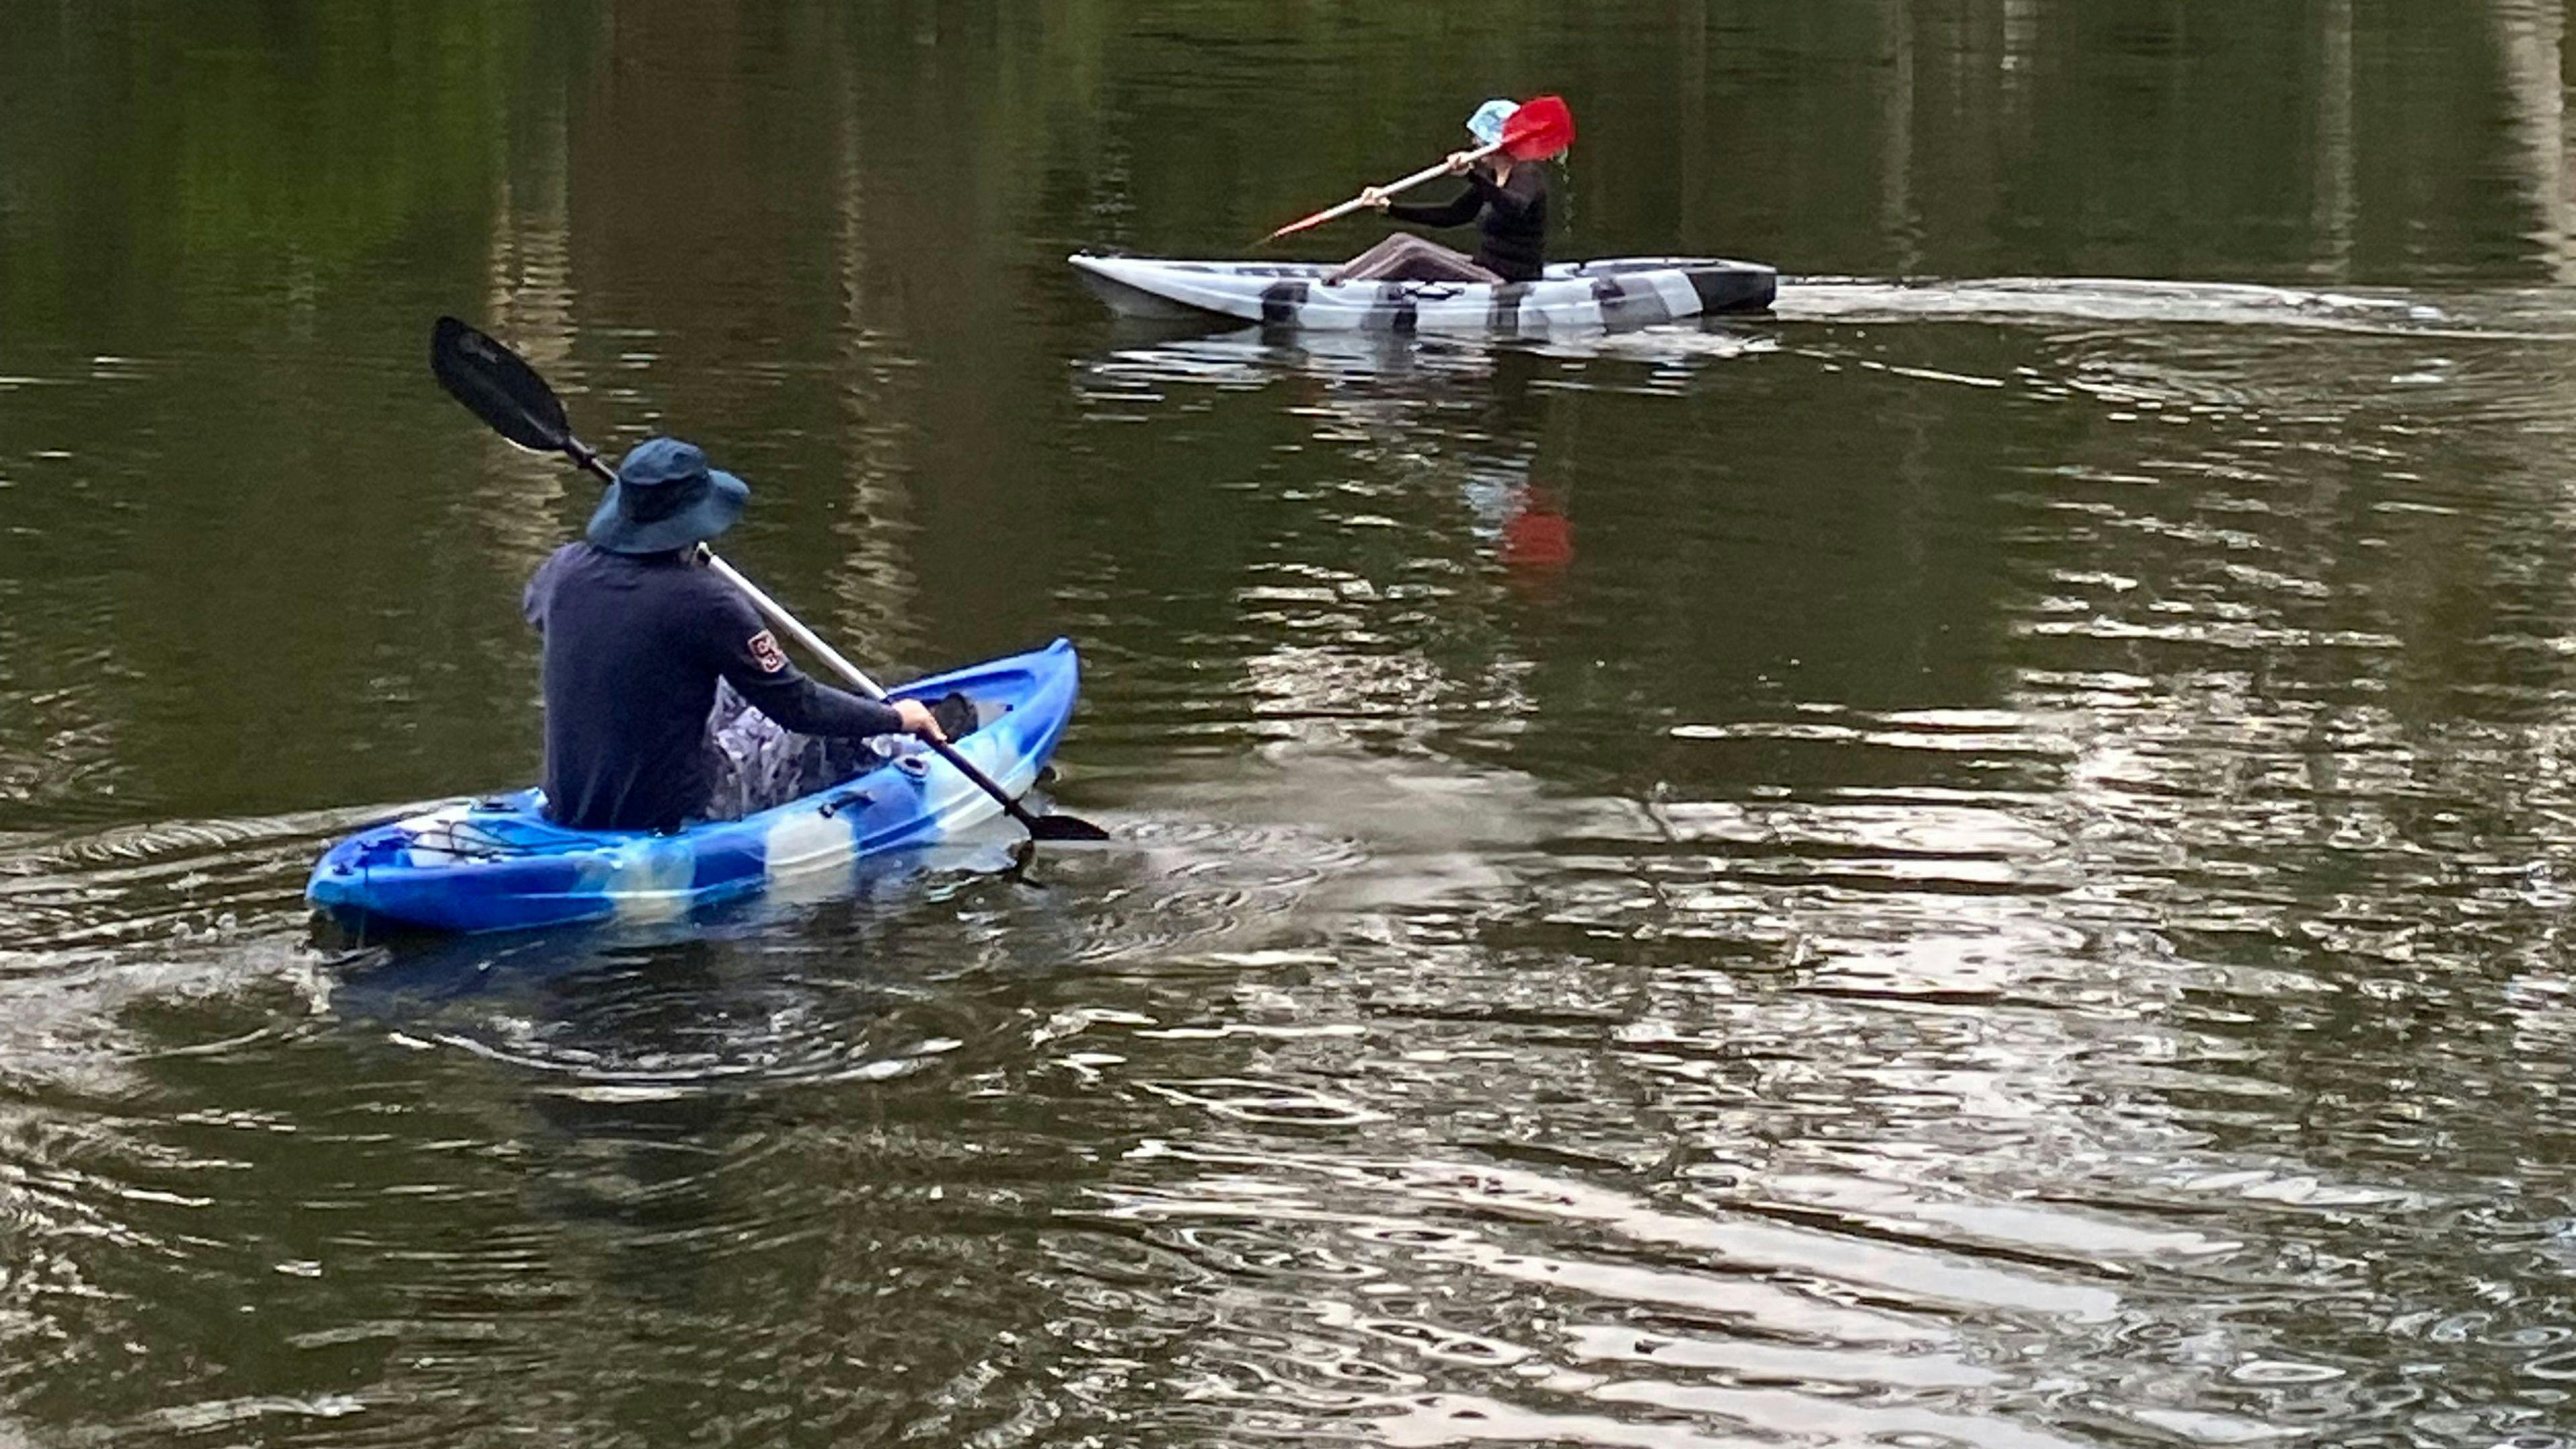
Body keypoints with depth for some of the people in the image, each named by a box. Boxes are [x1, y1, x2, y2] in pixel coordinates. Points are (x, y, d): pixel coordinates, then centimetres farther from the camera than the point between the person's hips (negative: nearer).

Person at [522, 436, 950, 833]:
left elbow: (536, 608, 22)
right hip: (673, 813, -7)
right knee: (820, 732, 14)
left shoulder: (568, 568, -6)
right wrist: (895, 717, 2)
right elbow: (797, 704, -14)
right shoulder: (702, 602, -23)